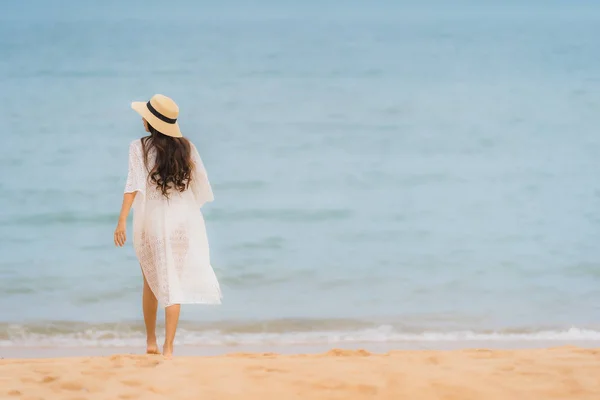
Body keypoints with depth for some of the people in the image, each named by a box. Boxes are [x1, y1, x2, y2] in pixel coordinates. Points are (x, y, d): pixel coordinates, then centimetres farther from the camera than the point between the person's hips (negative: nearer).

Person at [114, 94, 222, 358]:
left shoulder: (139, 148, -8)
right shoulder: (186, 147, 1)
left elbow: (134, 184, -17)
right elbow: (199, 184, 6)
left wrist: (122, 220, -20)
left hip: (151, 219, -1)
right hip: (182, 218, 1)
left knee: (151, 282, 18)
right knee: (173, 284, 1)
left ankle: (150, 342, 26)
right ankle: (168, 348, -7)